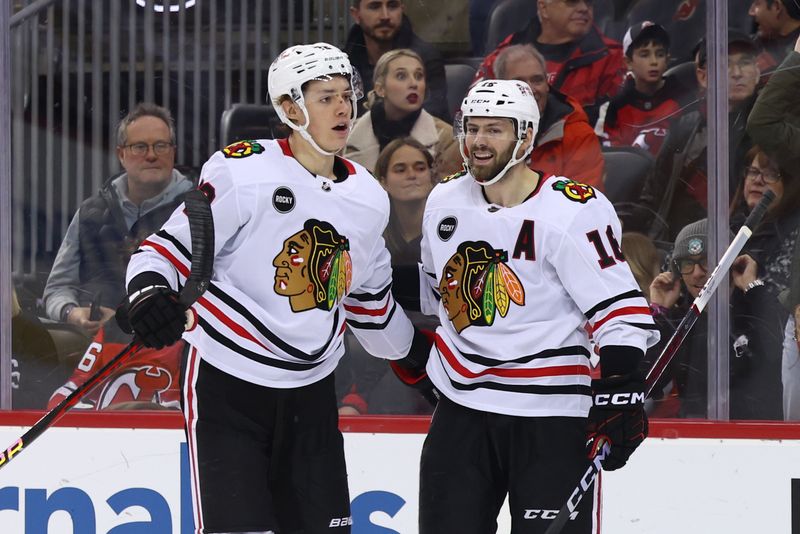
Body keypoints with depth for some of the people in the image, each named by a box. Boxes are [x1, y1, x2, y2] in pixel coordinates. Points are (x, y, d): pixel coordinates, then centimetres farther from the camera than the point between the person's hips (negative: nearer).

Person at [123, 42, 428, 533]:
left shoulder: (368, 197, 8)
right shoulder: (242, 171, -12)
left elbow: (371, 301, 22)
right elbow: (171, 247, -12)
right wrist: (148, 291, -32)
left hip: (310, 394, 6)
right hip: (226, 386, -6)